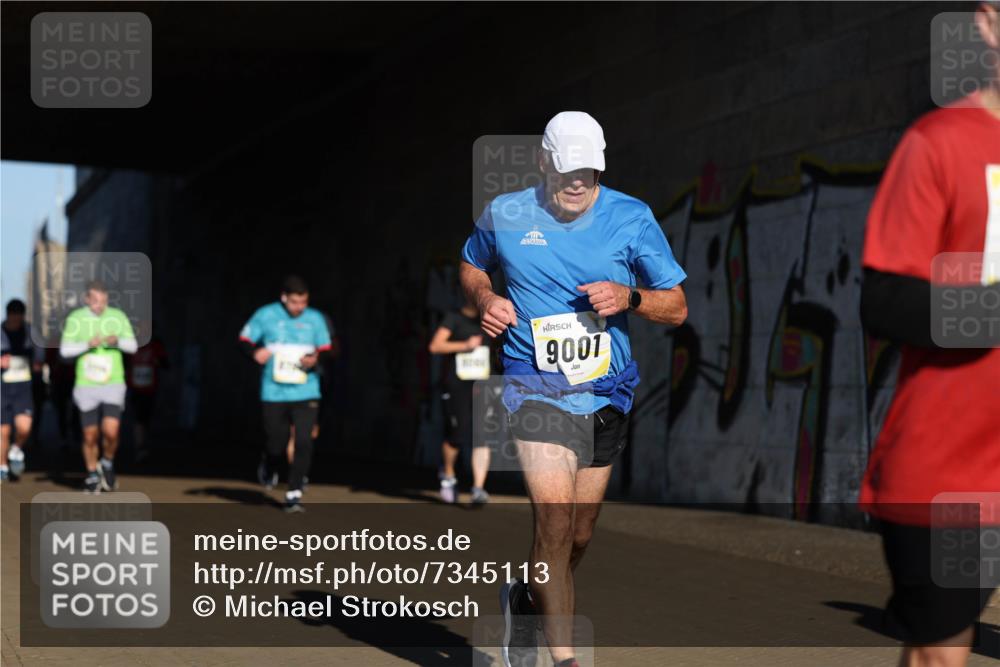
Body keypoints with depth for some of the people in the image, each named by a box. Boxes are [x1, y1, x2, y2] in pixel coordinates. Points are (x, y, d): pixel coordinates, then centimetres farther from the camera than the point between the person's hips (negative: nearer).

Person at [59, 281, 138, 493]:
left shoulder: (118, 316, 2)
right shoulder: (76, 318, -1)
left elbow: (132, 346, 2)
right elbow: (65, 350, -5)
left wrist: (118, 341, -19)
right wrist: (88, 344, -21)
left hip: (113, 385, 0)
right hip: (86, 386, 0)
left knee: (111, 432, -15)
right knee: (90, 436, 3)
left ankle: (107, 464, 15)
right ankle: (92, 476, 25)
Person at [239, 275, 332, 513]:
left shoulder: (315, 319, 4)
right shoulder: (266, 315, -1)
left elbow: (325, 350, 9)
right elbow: (244, 340, 5)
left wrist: (315, 360, -13)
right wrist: (254, 352, -17)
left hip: (306, 393, 1)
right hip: (274, 392, -1)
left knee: (304, 442, -12)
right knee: (276, 443, 4)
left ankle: (294, 494, -3)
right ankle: (269, 468, 41)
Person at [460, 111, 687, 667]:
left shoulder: (633, 218, -2)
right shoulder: (504, 216, -1)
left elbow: (677, 307, 3)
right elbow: (471, 266, 20)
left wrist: (629, 298, -17)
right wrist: (486, 298, -2)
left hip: (608, 393, 3)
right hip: (536, 387, -3)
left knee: (579, 535, 12)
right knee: (555, 523, -20)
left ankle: (526, 599, 43)